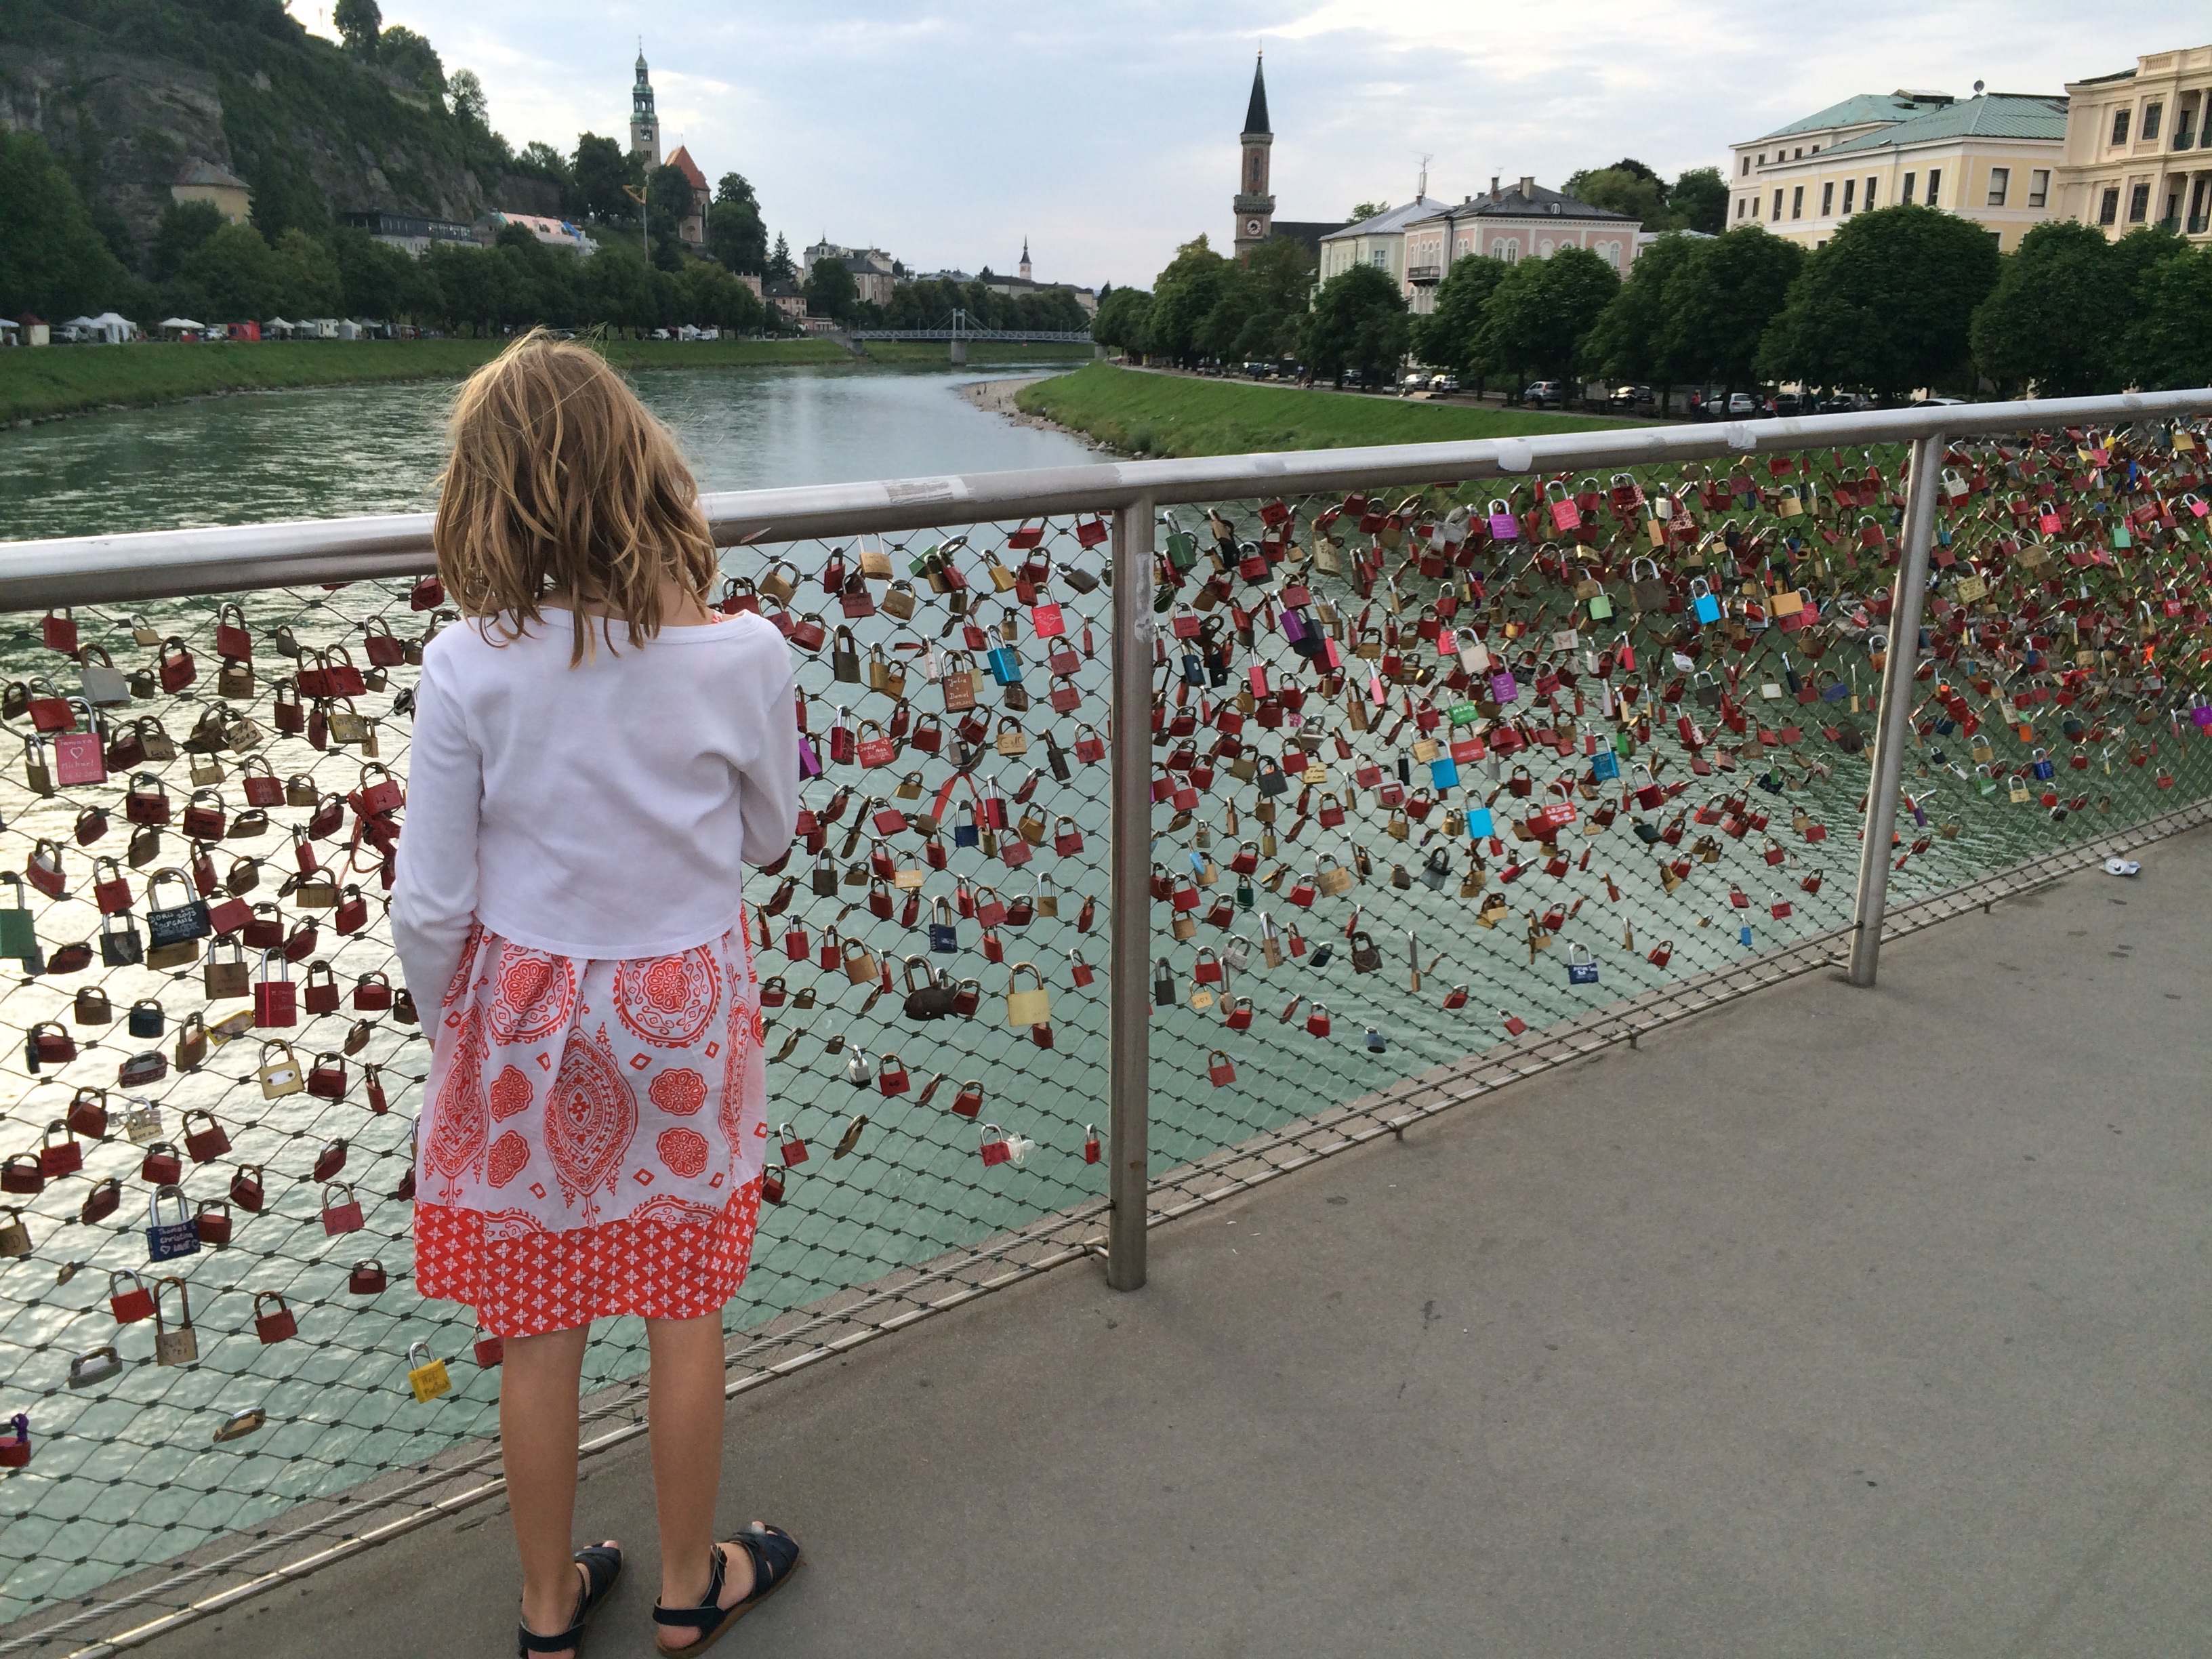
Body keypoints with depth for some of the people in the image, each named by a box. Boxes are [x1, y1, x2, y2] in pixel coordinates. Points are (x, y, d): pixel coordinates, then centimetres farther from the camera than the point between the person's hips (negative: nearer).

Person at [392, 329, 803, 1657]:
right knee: (687, 1314, 18)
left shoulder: (470, 668, -17)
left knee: (539, 1333, 17)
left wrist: (455, 1039, 7)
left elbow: (430, 908, -11)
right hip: (685, 1012, 0)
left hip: (527, 1016, 0)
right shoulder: (742, 655, -17)